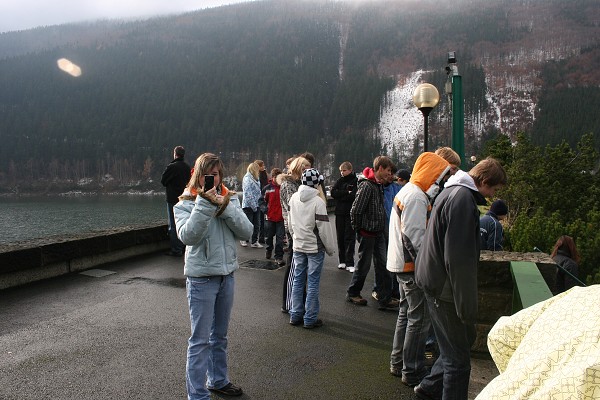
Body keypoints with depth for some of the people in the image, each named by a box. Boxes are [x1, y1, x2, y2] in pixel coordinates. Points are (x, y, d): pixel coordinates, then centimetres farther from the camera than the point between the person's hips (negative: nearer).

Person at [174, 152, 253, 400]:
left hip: (227, 275, 5)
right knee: (200, 339, 1)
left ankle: (218, 380, 37)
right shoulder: (185, 204, -7)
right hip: (201, 278, -5)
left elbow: (246, 231, -9)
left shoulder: (230, 199, 3)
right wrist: (204, 204, -28)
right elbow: (188, 236, -25)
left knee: (220, 335, 20)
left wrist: (225, 207, -18)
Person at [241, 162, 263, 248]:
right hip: (248, 205, -8)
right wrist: (253, 206, -17)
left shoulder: (255, 179, 13)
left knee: (257, 224, 9)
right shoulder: (247, 179, -13)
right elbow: (248, 194, -17)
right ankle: (243, 240, 19)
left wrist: (258, 204, 7)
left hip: (256, 205, 8)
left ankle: (254, 241, 17)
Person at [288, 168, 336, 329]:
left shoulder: (293, 198, 1)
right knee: (313, 283, 3)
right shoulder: (318, 201, -18)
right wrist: (330, 248, -5)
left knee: (298, 281, 13)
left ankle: (296, 315, 20)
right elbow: (324, 228, -16)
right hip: (315, 247, -6)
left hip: (298, 246, 6)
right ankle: (310, 318, 9)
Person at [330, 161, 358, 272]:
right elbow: (333, 193, -2)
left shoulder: (356, 181, -2)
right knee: (340, 237, 7)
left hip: (351, 213, -4)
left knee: (350, 238, -4)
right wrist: (347, 193, -11)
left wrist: (340, 195, -8)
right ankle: (342, 261, 17)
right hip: (340, 213, 4)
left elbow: (354, 196, -15)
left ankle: (349, 263, -2)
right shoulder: (339, 181, 12)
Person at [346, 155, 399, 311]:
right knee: (364, 265, 6)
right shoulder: (366, 186, -20)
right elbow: (355, 210, -21)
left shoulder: (379, 185, 9)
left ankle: (385, 299, 13)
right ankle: (352, 293, 25)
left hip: (379, 233, 8)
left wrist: (382, 228, 12)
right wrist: (358, 229, -10)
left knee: (383, 265, 7)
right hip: (367, 233, -8)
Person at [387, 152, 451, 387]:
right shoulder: (417, 197, -19)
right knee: (419, 318, -1)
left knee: (406, 313, 19)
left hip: (402, 264, 11)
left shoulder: (407, 192, 14)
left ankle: (398, 363, 30)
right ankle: (412, 371, 8)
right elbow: (415, 236, -23)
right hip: (412, 265, -11)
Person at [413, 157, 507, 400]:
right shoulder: (463, 198, -21)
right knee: (458, 356, 1)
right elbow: (459, 259, -25)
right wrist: (468, 304, -19)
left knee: (465, 337, 22)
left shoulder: (453, 192, 13)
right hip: (445, 288, -11)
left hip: (435, 279, 11)